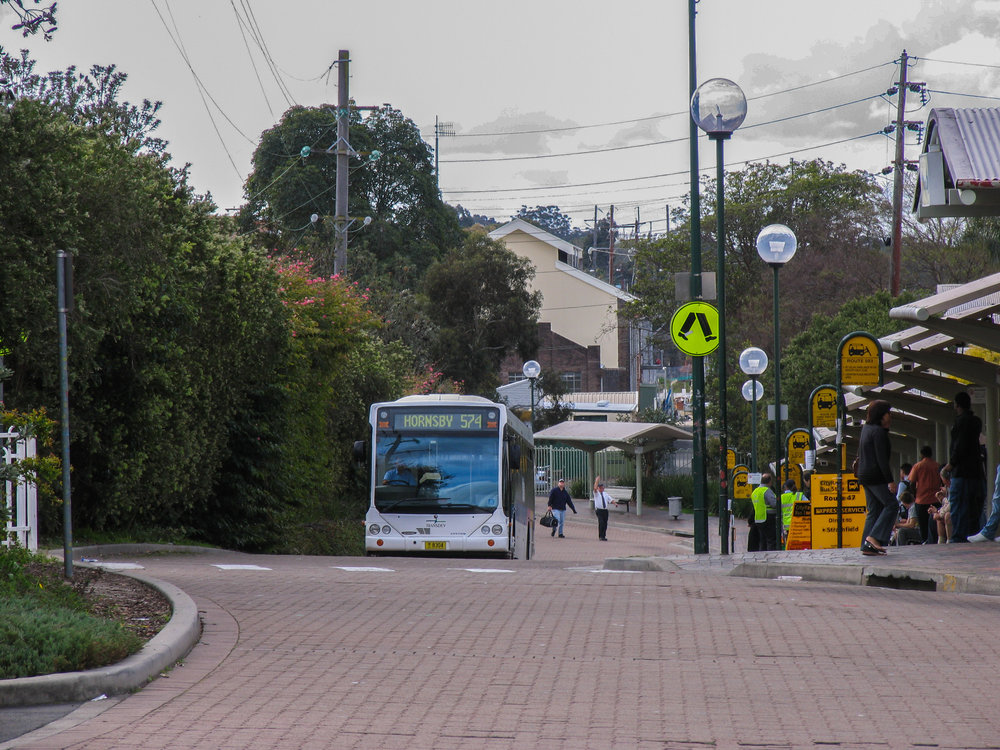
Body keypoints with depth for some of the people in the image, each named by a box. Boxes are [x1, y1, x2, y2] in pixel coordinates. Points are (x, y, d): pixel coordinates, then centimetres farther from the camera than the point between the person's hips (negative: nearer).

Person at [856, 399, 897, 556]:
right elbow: (882, 459, -19)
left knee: (874, 510, 10)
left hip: (864, 475, 10)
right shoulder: (879, 432, -14)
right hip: (876, 476, -10)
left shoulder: (866, 429, 15)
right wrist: (890, 480, -19)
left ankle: (867, 546, 5)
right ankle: (874, 537, -14)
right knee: (891, 505, -6)